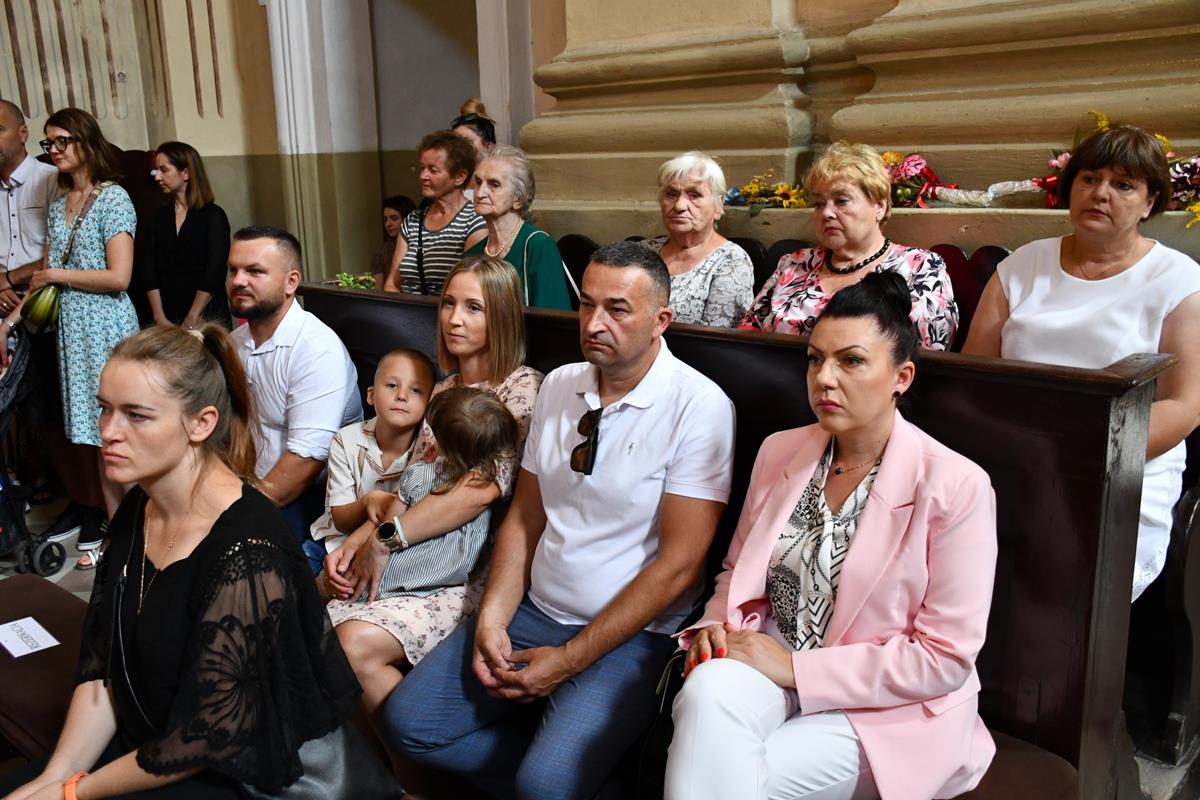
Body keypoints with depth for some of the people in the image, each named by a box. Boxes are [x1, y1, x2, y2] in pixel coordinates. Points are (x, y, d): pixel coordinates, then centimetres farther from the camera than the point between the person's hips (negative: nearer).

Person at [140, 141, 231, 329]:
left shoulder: (213, 216, -3)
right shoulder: (158, 216, 10)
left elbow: (214, 273, -10)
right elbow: (148, 270, 3)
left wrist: (191, 321, -14)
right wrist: (159, 318, -8)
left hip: (207, 318, -3)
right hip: (167, 316, 4)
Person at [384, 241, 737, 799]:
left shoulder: (699, 406, -14)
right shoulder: (559, 385, 5)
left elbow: (678, 564, -16)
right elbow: (524, 516, 9)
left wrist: (570, 659, -16)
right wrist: (492, 619, -5)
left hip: (632, 632, -6)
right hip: (534, 609, 7)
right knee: (408, 721, -1)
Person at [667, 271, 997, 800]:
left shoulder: (956, 486, -12)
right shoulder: (779, 452, 4)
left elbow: (946, 657, -13)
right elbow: (738, 571, 16)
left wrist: (797, 668, -16)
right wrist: (720, 627, -7)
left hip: (890, 712, -4)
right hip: (774, 668, 4)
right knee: (709, 689, -31)